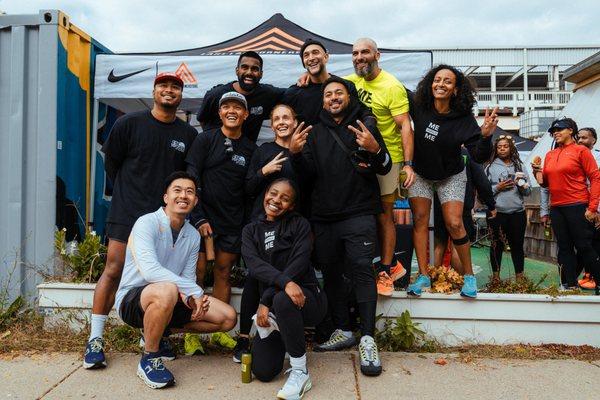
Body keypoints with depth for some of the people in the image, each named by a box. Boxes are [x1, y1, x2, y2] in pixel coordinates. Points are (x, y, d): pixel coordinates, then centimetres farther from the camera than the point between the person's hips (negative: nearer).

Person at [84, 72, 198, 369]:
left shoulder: (189, 135, 6)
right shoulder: (129, 124, 1)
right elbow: (111, 164, 8)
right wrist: (128, 195, 10)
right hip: (127, 212, -2)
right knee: (114, 271, -2)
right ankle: (95, 339, 9)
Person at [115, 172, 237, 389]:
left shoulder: (193, 236, 3)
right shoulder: (147, 223, -18)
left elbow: (188, 278, 2)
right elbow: (149, 270, -32)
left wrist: (192, 298, -22)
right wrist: (195, 291, -32)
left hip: (168, 300, 7)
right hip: (132, 299, -7)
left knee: (228, 317, -3)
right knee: (167, 291, -41)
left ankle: (157, 333, 11)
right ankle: (149, 359, -15)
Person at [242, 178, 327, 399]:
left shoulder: (299, 224, 1)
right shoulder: (251, 230, 8)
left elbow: (299, 263, -13)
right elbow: (254, 264, -11)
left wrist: (266, 300, -21)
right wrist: (285, 282, -30)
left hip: (305, 298, -3)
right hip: (273, 307, 4)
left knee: (282, 300, -38)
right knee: (262, 372, -8)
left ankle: (300, 373, -19)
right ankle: (285, 342, 27)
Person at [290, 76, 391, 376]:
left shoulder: (365, 125, 7)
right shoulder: (316, 132, 15)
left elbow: (384, 169, 0)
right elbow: (308, 173, 6)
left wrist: (375, 149, -20)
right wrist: (295, 153, -13)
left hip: (359, 213, -4)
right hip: (324, 216, 4)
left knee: (361, 269, -13)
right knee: (331, 272, 8)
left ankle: (367, 339, -9)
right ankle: (343, 331, 21)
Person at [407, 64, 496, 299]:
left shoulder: (464, 119, -22)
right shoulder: (419, 107, -16)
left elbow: (479, 157, -25)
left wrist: (485, 136, -44)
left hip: (451, 176, -2)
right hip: (420, 173, 2)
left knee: (454, 224, -9)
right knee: (420, 219, -2)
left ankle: (469, 275, 9)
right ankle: (423, 276, 5)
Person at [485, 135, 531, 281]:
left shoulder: (519, 166, 12)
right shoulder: (490, 167, 5)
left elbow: (528, 191, 11)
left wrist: (522, 186, -9)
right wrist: (497, 188, -14)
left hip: (518, 212, 2)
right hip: (497, 212, -2)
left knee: (517, 244, 7)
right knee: (497, 245, 5)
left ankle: (519, 277, 18)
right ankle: (495, 275, 16)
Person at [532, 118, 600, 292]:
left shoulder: (580, 150, -2)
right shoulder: (550, 155, 13)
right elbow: (545, 183, 17)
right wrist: (538, 173, -5)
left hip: (577, 207, -5)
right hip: (556, 208, 5)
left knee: (584, 247, -2)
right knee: (564, 248, 9)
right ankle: (570, 285, 17)